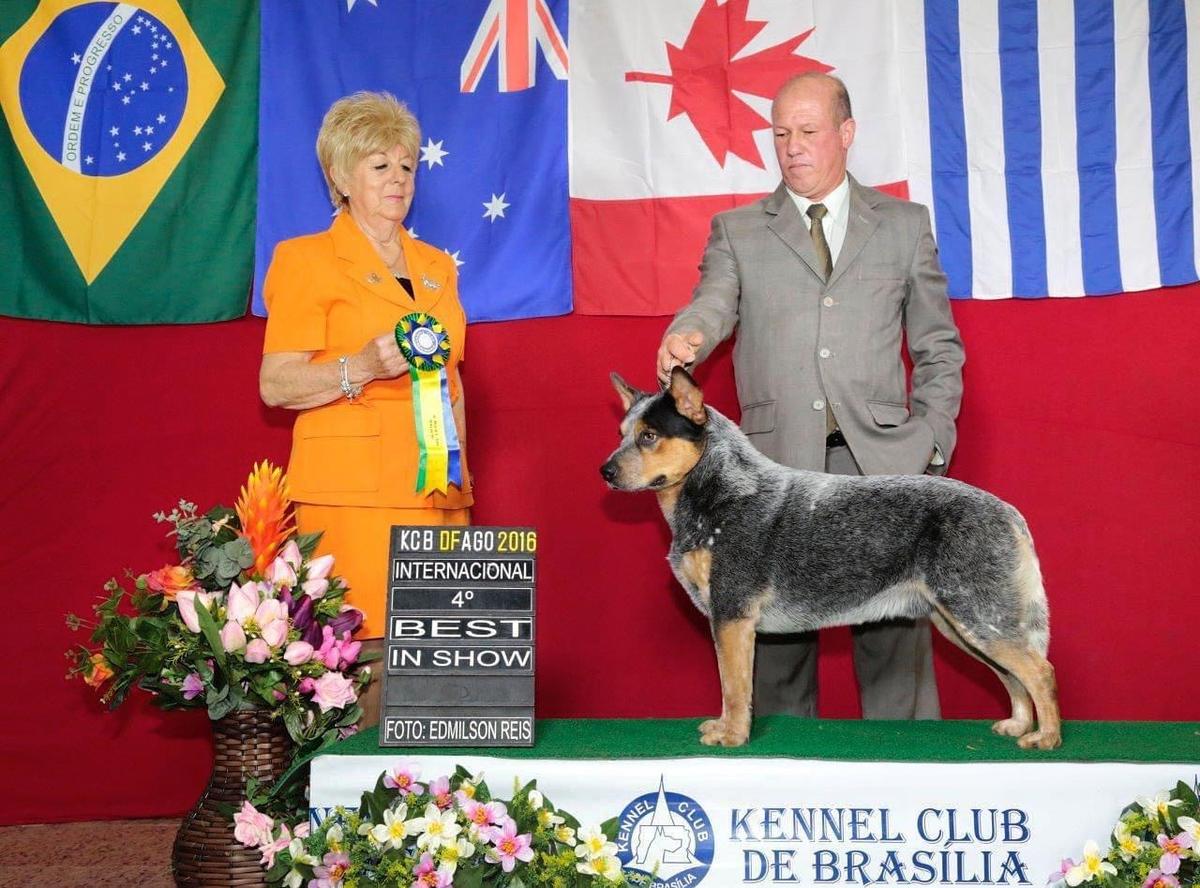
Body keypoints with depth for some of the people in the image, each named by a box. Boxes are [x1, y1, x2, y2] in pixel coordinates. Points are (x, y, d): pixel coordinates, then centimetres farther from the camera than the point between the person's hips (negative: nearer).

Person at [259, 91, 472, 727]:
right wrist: (363, 368, -19)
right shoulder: (308, 260, 2)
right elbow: (275, 385, -4)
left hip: (437, 491, 6)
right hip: (352, 491, -5)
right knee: (362, 652, -11)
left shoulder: (436, 266, 21)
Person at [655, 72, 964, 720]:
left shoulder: (904, 225, 15)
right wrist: (685, 337, -28)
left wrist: (930, 444, 4)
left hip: (880, 463, 0)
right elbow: (713, 304, -4)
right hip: (777, 468, 0)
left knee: (896, 631, -1)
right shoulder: (737, 231, 14)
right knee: (774, 632, 3)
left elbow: (939, 347, 15)